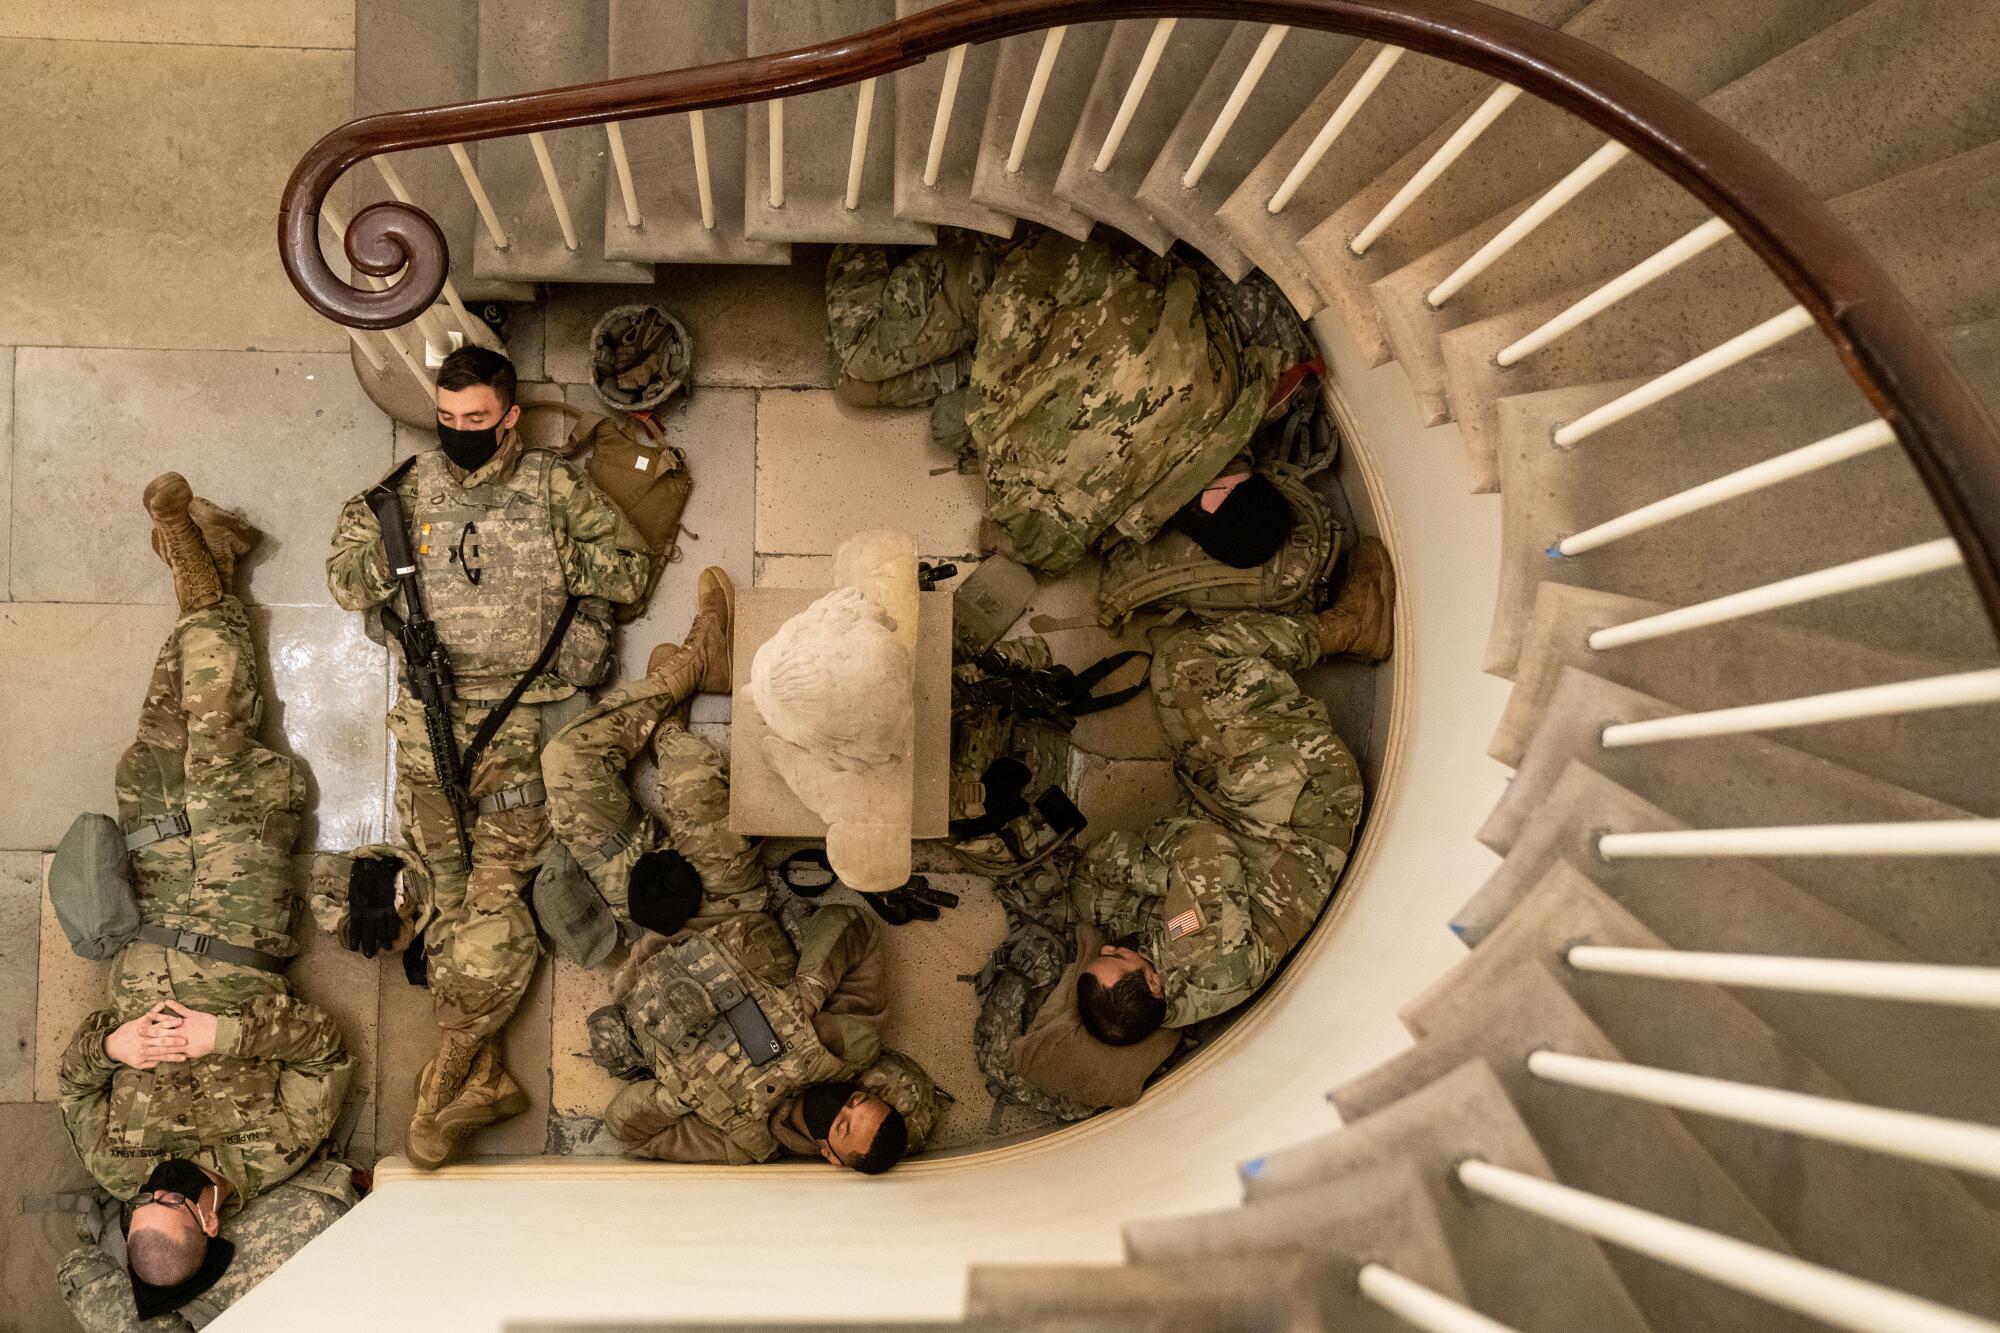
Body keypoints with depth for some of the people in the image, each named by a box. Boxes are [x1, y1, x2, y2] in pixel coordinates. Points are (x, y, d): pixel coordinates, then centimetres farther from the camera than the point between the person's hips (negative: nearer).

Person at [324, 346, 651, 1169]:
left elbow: (630, 571, 6)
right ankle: (483, 1079, 5)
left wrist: (553, 553, -8)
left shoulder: (553, 488, 7)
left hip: (524, 712, -2)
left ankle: (449, 1074, 0)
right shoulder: (406, 489, 13)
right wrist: (396, 545, -3)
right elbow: (343, 578, 14)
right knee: (446, 890, -1)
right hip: (430, 712, 2)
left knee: (497, 888, -11)